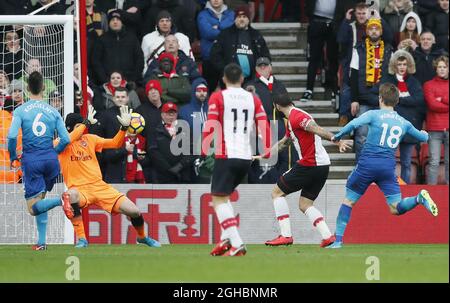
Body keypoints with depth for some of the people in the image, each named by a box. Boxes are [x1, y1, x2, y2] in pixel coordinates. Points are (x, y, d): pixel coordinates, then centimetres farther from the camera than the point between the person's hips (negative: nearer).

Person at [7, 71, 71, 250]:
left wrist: (12, 157, 1)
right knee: (39, 200, 19)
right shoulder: (53, 111, 4)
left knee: (34, 207, -2)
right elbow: (66, 139, 0)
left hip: (31, 160, -3)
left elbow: (12, 136, -16)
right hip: (50, 159, 3)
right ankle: (41, 242, 10)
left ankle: (61, 200, -31)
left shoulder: (20, 111, -4)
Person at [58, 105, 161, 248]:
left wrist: (124, 127, 0)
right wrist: (87, 122, -24)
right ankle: (81, 239, -29)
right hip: (79, 189, -4)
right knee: (70, 196, -43)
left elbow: (115, 143, 16)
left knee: (134, 211, -7)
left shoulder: (90, 139, 12)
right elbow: (67, 140, -27)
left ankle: (142, 237, 28)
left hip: (100, 186, 5)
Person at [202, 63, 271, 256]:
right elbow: (264, 127, 6)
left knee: (219, 200, -3)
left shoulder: (218, 97, -1)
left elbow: (210, 127, -9)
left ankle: (237, 244, -17)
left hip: (226, 155, -5)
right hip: (246, 157, 5)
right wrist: (267, 154, 12)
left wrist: (203, 153, -4)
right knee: (224, 196, 23)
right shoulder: (253, 99, 11)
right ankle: (226, 238, 11)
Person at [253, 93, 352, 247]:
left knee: (277, 192, 3)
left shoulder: (296, 117, -10)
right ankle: (327, 236, -2)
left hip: (309, 165, -9)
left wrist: (337, 141, -33)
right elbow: (283, 143, 36)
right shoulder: (292, 120, 22)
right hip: (322, 166, 9)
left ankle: (286, 235, -3)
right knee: (304, 204, 14)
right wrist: (262, 156, 44)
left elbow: (317, 130, -23)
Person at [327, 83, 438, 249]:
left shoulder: (374, 115, -1)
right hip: (388, 167, 3)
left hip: (367, 164, -3)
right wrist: (424, 133, 50)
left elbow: (354, 124, -18)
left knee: (348, 201, 11)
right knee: (396, 208, 0)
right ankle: (419, 198, -28)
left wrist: (338, 136, -3)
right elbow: (423, 138, 26)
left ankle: (338, 239, 6)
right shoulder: (403, 123, 12)